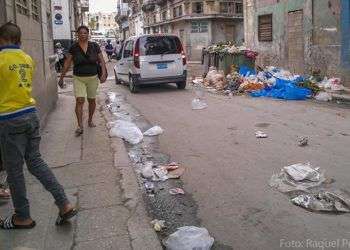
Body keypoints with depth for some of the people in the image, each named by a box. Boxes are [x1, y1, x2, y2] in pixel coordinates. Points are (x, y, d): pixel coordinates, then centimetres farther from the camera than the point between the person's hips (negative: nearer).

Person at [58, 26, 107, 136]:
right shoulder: (73, 47, -3)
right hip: (78, 78, -1)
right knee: (79, 101, -11)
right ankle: (80, 126, -10)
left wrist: (103, 74, -13)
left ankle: (90, 120, 33)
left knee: (92, 100, 12)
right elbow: (67, 63, 1)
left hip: (93, 78, 1)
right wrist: (61, 78, 1)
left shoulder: (94, 46, -1)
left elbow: (102, 61, 1)